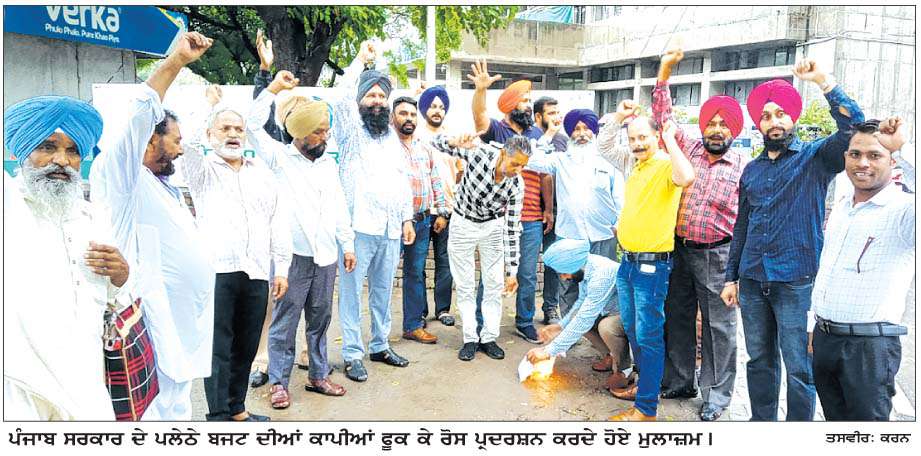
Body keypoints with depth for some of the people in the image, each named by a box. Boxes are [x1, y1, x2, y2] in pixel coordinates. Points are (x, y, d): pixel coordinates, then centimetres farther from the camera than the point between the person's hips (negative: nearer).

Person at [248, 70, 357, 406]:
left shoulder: (328, 163, 14)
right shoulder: (279, 157, 1)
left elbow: (340, 206, 15)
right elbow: (253, 125, -11)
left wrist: (347, 244, 12)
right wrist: (274, 88, -11)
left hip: (326, 255, 5)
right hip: (292, 254, -5)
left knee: (320, 319, 12)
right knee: (285, 320, 1)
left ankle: (318, 375, 24)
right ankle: (279, 381, 12)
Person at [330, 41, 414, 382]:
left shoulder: (392, 136, 18)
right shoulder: (350, 131, 1)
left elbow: (404, 179, 20)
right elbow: (343, 96, -18)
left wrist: (407, 218, 14)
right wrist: (361, 59, -8)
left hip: (391, 228, 5)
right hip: (359, 226, -5)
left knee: (383, 291, 14)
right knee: (352, 292, 0)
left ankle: (381, 345, 27)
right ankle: (353, 354, 9)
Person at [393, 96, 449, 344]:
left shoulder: (424, 148, 15)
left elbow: (436, 181, 17)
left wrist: (441, 212, 11)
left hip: (423, 221, 6)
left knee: (416, 273, 11)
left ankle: (413, 325, 20)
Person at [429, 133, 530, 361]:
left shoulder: (516, 185, -22)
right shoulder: (479, 152, -27)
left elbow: (513, 229, -17)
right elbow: (437, 141, -21)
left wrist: (512, 271, -17)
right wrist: (455, 142, -47)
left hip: (493, 225, 1)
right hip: (464, 223, -1)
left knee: (494, 284, 1)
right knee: (465, 285, 3)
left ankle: (489, 338, 13)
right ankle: (470, 339, 11)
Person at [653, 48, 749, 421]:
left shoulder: (744, 168, -2)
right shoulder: (687, 150, 6)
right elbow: (664, 118, 2)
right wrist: (665, 73, -7)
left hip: (718, 256, -3)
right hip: (679, 250, 4)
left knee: (718, 326, 3)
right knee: (677, 318, 13)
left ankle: (716, 397, 17)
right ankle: (678, 382, 29)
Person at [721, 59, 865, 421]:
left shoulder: (815, 157, 1)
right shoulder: (752, 170, 14)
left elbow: (853, 127, -20)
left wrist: (823, 81, -22)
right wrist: (731, 276, 14)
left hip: (795, 282, -4)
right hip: (752, 280, 5)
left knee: (799, 367, 2)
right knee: (759, 361, 14)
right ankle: (761, 422, 28)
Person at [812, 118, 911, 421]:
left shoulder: (903, 210, -14)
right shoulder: (841, 208, 12)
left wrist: (903, 145, -28)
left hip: (870, 345, -7)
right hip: (824, 337, 7)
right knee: (835, 419, 18)